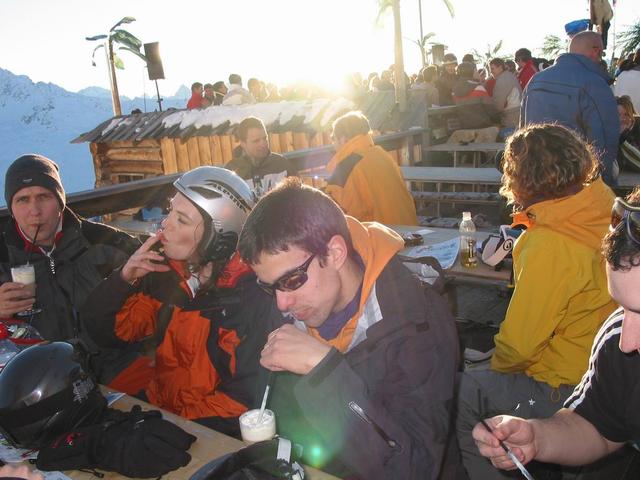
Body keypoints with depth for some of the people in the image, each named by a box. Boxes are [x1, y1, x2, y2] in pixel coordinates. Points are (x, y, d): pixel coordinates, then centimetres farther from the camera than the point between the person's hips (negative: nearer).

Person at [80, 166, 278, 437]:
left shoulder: (254, 295, -19)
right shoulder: (167, 273, 0)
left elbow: (245, 396, -17)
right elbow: (104, 333, 7)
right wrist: (124, 279, -9)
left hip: (214, 432, -6)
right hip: (155, 405, 6)